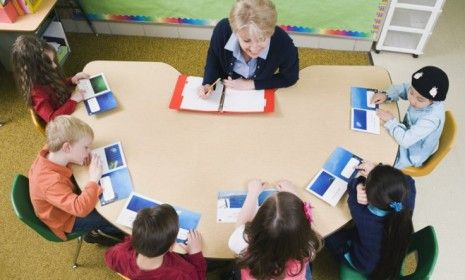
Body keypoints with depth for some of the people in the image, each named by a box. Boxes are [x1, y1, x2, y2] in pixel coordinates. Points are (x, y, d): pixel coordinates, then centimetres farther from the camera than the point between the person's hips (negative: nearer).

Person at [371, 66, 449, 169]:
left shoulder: (431, 118, -39)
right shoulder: (421, 94, -21)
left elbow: (405, 140, -38)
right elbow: (403, 88, 0)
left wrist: (391, 120, -27)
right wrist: (386, 95, -17)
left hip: (411, 154, -7)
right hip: (408, 132, 7)